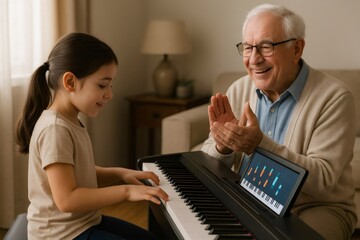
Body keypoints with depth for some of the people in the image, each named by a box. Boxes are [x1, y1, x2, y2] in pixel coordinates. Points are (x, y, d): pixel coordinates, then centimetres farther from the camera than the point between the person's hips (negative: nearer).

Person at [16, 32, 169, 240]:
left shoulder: (72, 122, 5)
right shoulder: (55, 130, -24)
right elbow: (67, 199, -29)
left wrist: (120, 174, 0)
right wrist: (125, 191, -25)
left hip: (83, 222, 10)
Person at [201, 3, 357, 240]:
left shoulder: (333, 97, -16)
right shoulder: (238, 90, -1)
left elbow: (322, 178, -24)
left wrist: (260, 145, -35)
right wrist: (223, 145, -23)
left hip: (317, 209, -4)